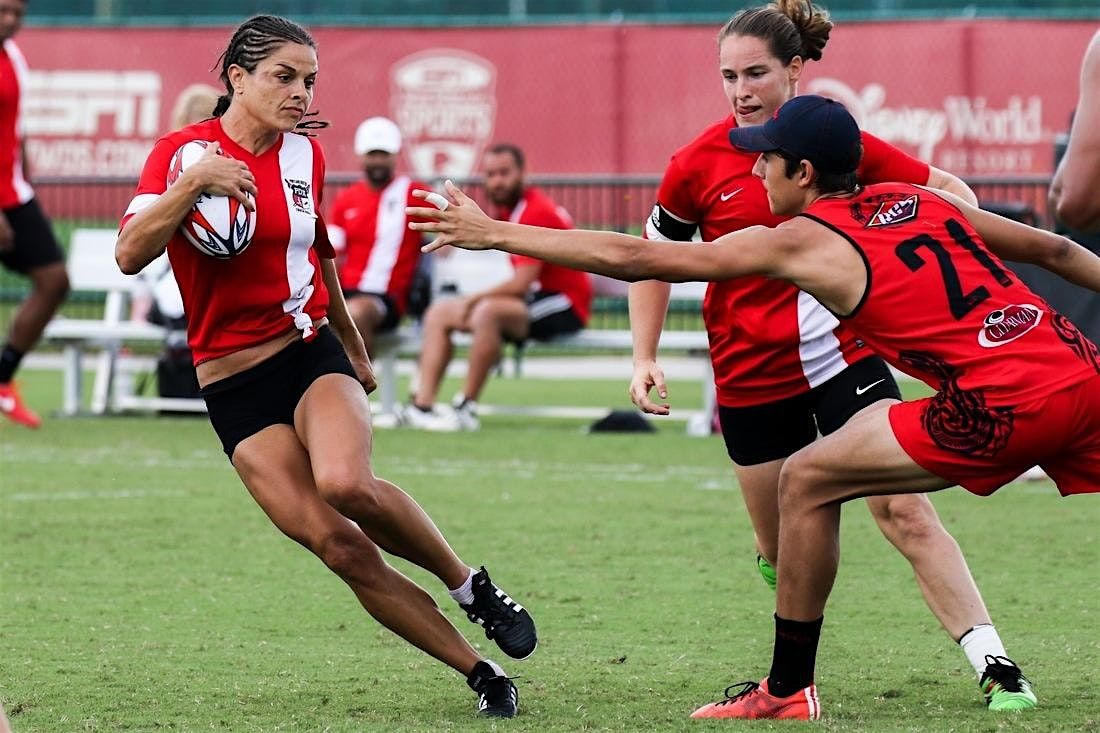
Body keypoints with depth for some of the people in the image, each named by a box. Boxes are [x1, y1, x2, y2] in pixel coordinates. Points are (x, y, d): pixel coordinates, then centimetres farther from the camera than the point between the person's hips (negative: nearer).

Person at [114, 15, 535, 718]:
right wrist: (194, 182, -31)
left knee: (346, 482, -31)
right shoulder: (184, 149, -7)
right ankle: (478, 672, -4)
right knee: (339, 546, -13)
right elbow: (130, 254, -19)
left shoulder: (305, 154, 6)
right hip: (234, 383, -2)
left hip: (312, 351, 2)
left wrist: (355, 349, 32)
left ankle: (471, 584, -9)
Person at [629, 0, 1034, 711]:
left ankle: (994, 667, -14)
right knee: (787, 552, 5)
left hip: (845, 356, -1)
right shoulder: (699, 165, -5)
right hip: (752, 378, 1)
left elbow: (947, 190, 7)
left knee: (906, 512, -13)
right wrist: (645, 359, 1)